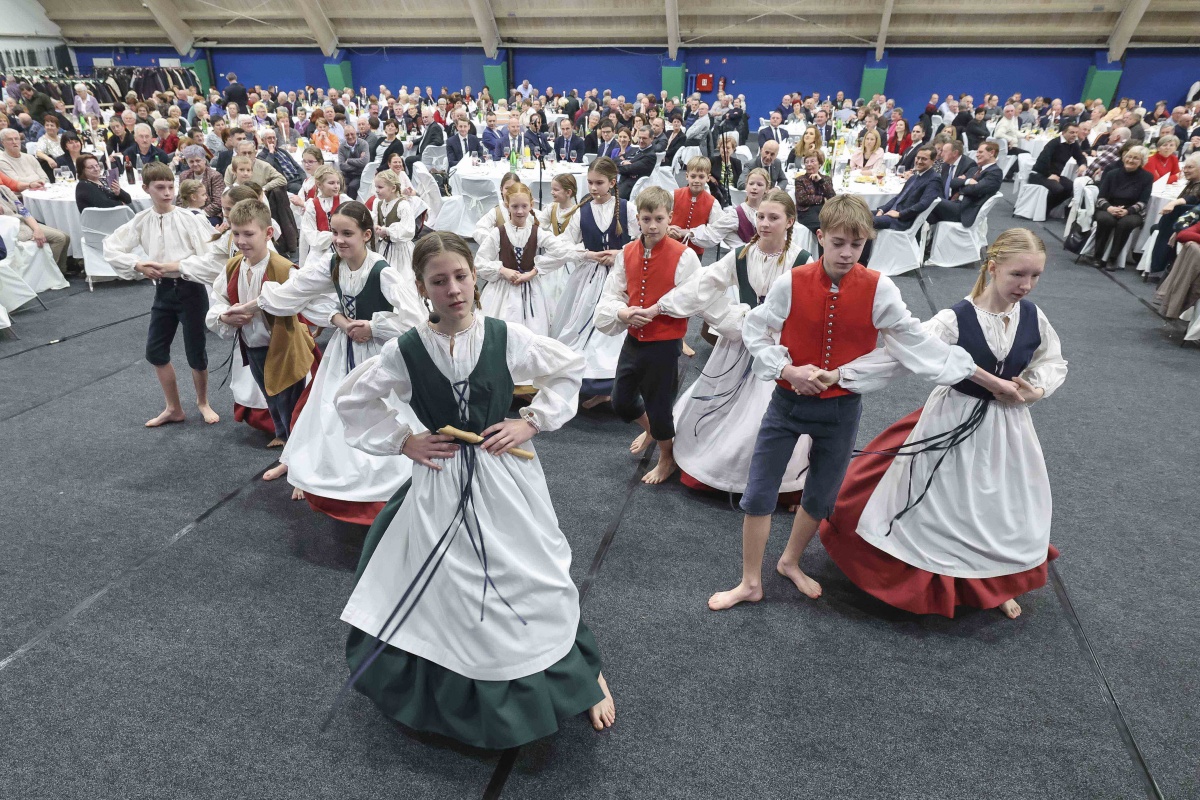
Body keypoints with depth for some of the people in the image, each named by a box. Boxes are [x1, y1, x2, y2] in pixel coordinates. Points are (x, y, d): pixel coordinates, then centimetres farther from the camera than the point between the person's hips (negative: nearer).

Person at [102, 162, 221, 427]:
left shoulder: (190, 219, -11)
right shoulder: (141, 221, 1)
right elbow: (110, 248, 4)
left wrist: (175, 265, -18)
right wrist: (138, 265, -10)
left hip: (190, 289, -5)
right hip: (163, 290, 5)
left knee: (196, 352, 5)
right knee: (155, 350, 10)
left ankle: (203, 402, 31)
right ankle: (174, 409, 27)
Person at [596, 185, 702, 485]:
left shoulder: (683, 256, -14)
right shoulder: (627, 253, 1)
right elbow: (611, 294, 5)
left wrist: (657, 309, -18)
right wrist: (622, 312, -15)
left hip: (665, 345, -5)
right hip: (633, 340, 5)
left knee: (659, 406, 8)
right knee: (620, 402, 18)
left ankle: (667, 458, 37)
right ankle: (650, 429, 52)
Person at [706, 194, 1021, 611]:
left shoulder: (879, 290, -10)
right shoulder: (791, 283, -12)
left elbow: (918, 342, -5)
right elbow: (754, 330, -2)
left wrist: (988, 379, -4)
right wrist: (787, 370, -16)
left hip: (842, 408, 1)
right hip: (789, 400, -1)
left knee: (820, 497, 16)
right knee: (758, 494, 2)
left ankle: (791, 562, 42)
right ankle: (750, 582, 21)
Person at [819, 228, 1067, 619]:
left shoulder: (1032, 317, -7)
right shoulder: (955, 319, -22)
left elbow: (1054, 363, 10)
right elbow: (899, 354, -30)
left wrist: (1036, 390, -11)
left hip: (1006, 425, 5)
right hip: (953, 424, -4)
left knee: (1006, 505, 18)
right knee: (937, 502, 7)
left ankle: (997, 583, 43)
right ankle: (927, 576, 33)